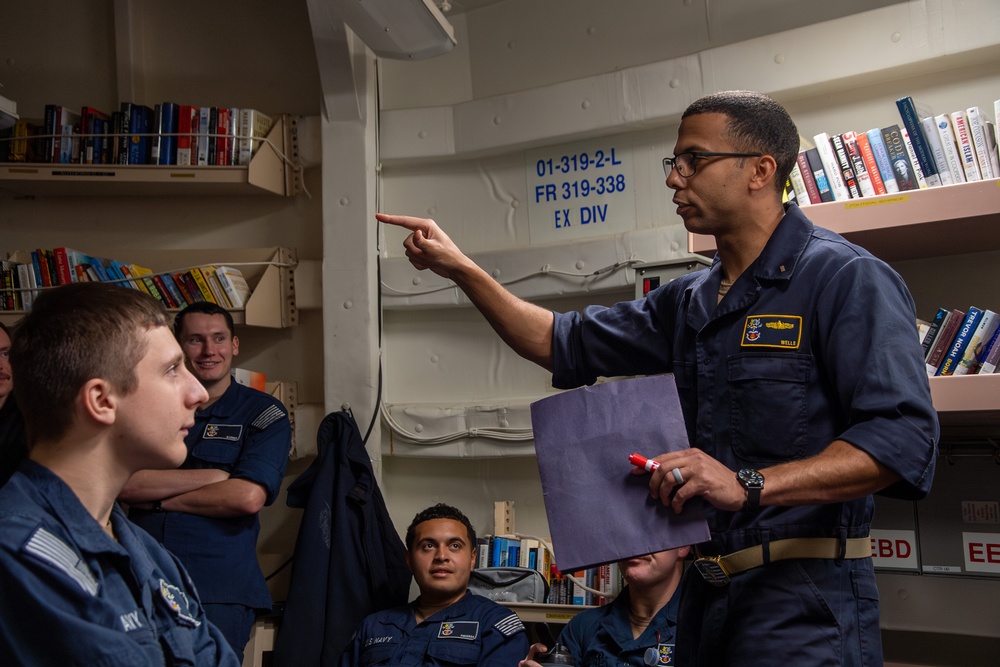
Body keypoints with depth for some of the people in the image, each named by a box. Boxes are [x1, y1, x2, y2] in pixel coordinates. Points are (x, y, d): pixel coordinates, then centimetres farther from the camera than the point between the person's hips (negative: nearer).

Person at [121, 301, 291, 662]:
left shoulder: (265, 413, 1)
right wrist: (212, 477, -11)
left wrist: (156, 497, -5)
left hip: (218, 594, -3)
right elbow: (119, 483, -2)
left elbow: (248, 496, -14)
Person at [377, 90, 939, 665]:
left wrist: (748, 485, -30)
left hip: (804, 606, -7)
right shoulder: (689, 303, 12)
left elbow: (904, 438, -21)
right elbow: (566, 344, 17)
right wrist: (461, 269, 10)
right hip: (706, 595, 7)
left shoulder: (847, 278, -11)